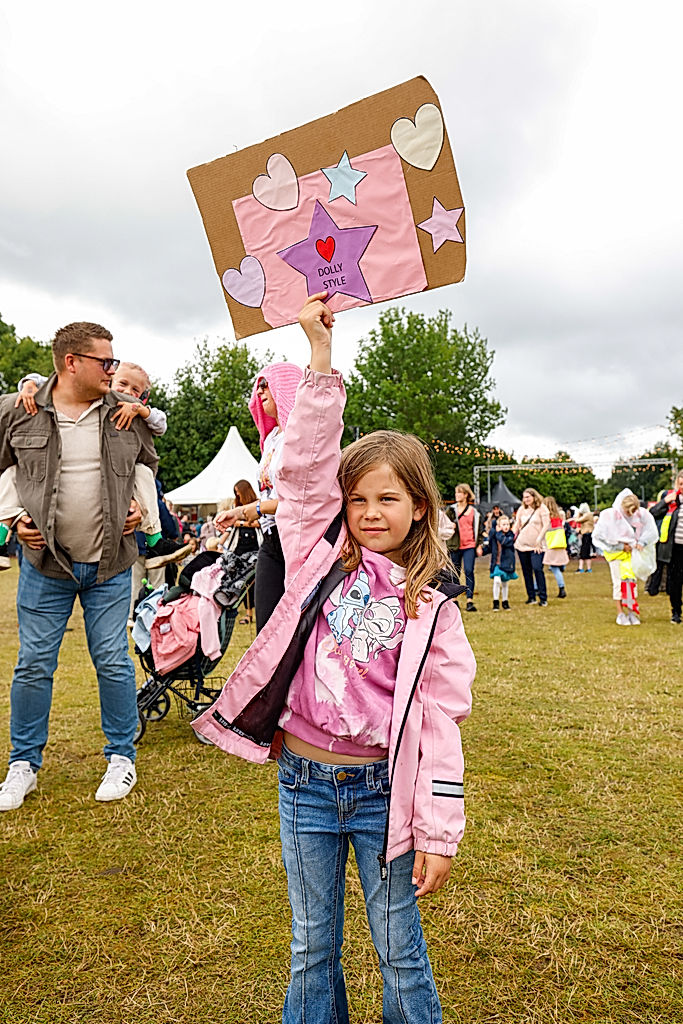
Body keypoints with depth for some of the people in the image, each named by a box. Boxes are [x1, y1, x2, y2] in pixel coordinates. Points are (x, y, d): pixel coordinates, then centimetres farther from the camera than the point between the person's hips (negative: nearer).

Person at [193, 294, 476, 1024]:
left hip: (383, 789, -2)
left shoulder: (430, 601, -5)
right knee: (311, 947, 19)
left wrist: (439, 832, -7)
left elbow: (441, 719, -6)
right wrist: (321, 355, -15)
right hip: (305, 780, 2)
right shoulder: (321, 560, -1)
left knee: (400, 951, 14)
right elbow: (304, 468, -11)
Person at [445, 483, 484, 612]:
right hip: (455, 545, 1)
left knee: (469, 571, -10)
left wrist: (479, 545, 5)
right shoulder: (452, 510, 5)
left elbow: (479, 529, 10)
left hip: (470, 546, -1)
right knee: (455, 573, 7)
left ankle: (470, 601, -9)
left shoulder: (474, 511, 7)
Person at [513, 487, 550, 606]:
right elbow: (517, 526, 15)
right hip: (521, 544, 5)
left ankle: (543, 598, -7)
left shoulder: (541, 508, -2)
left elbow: (546, 525, -6)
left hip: (536, 546, -5)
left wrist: (538, 540, -11)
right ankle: (531, 597, 16)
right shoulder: (522, 509, 11)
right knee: (526, 571, 7)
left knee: (537, 569, -14)